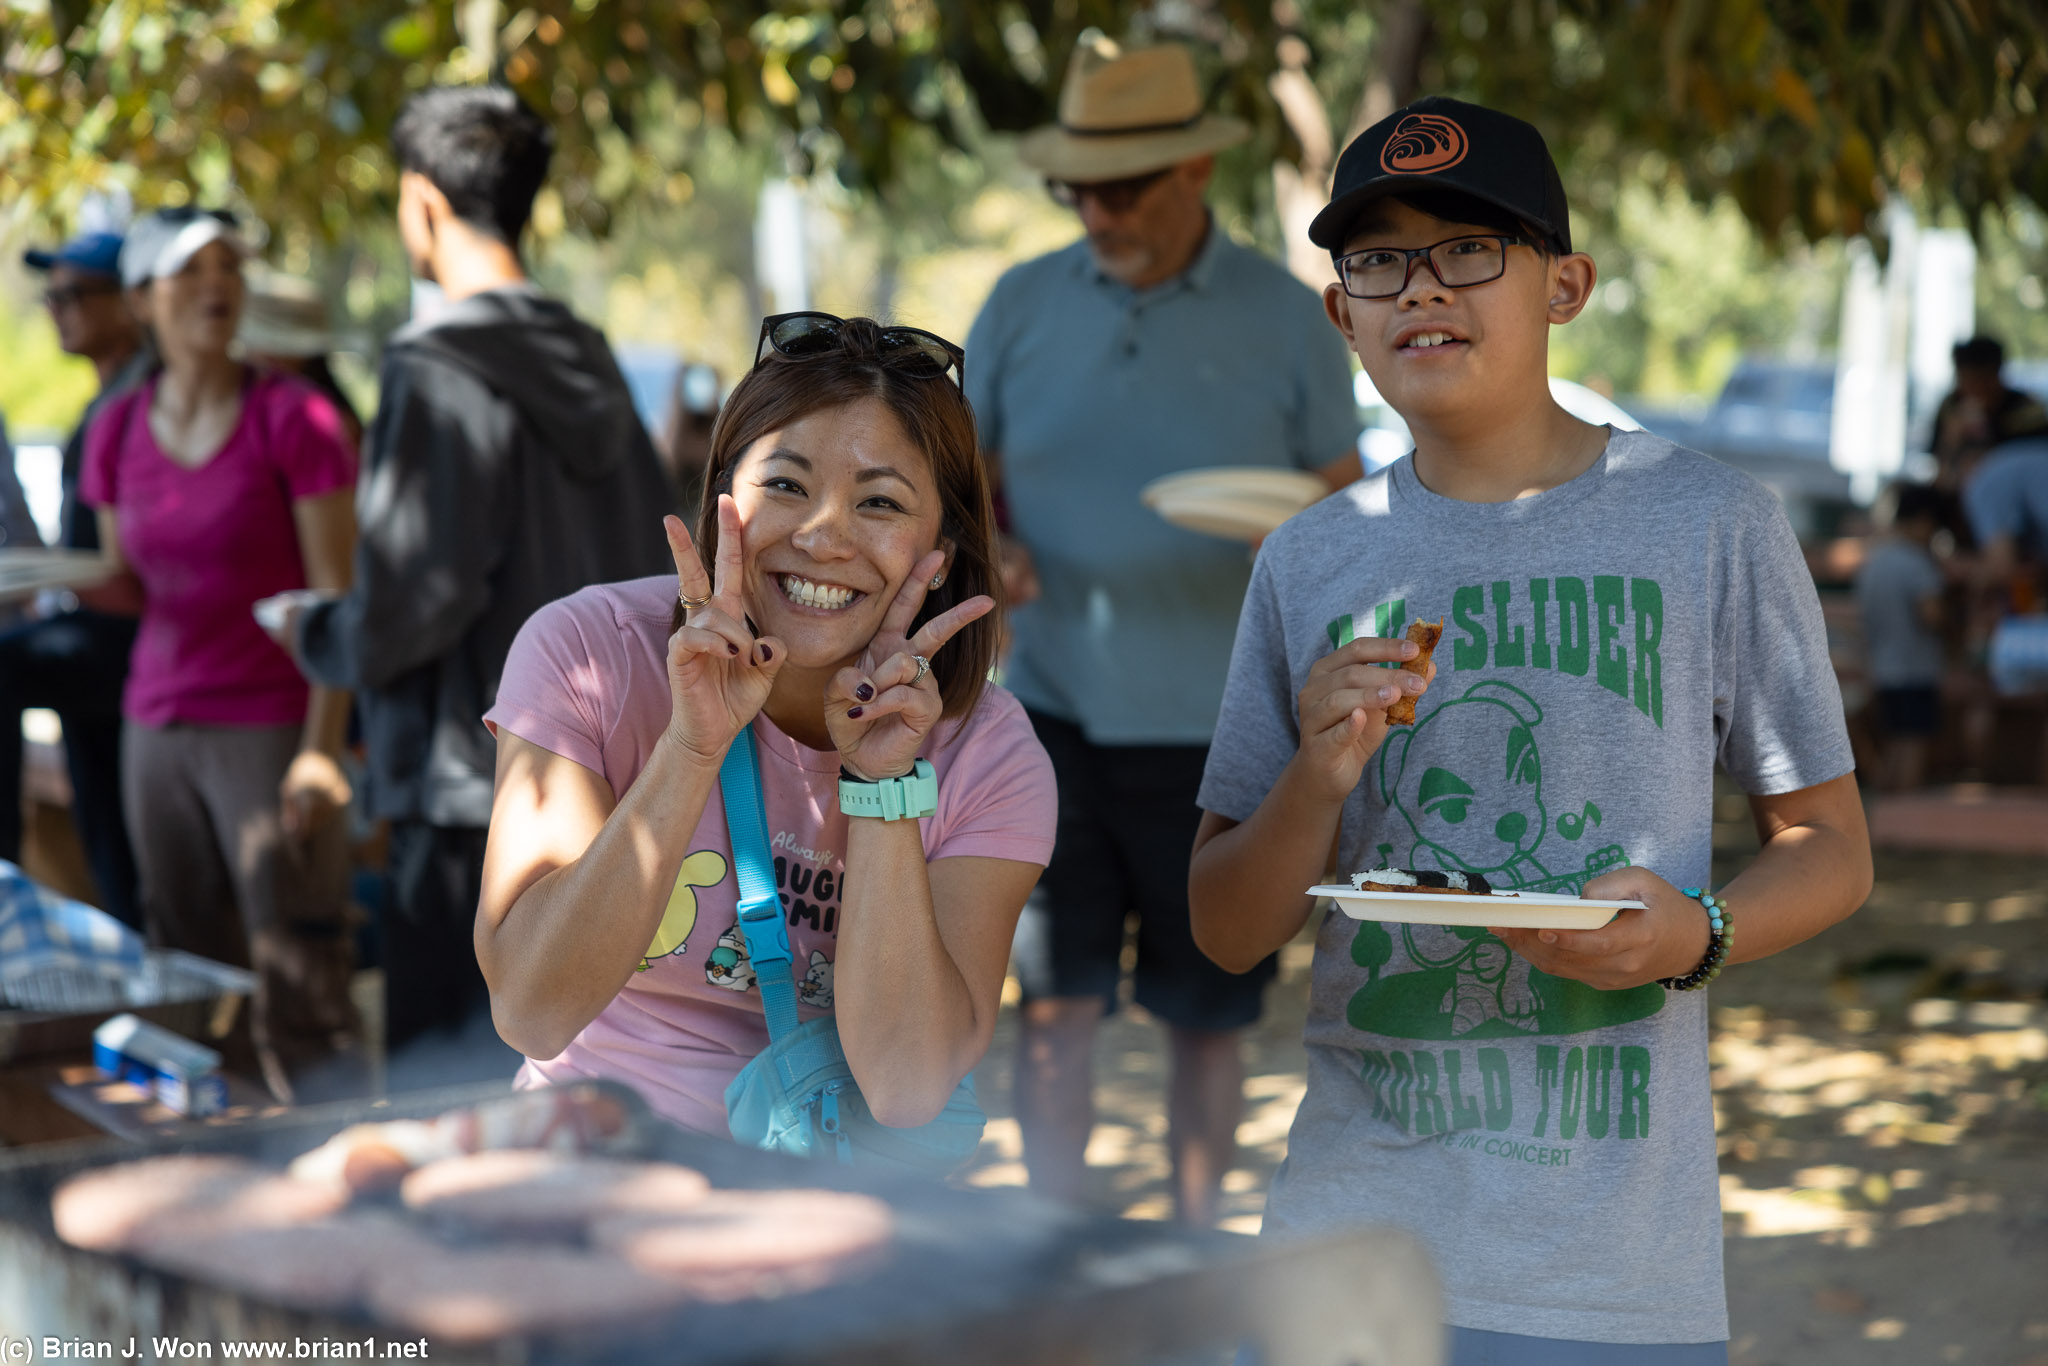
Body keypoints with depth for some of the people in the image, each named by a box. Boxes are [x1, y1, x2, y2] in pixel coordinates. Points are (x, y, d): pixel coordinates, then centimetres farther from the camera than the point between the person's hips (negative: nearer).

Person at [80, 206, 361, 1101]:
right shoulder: (117, 432, 8)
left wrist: (322, 747, -14)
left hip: (270, 726, -5)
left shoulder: (293, 417, -6)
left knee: (298, 994, -9)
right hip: (158, 722, 5)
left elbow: (336, 597, -8)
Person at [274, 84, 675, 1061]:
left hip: (475, 789, -8)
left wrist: (316, 639, -1)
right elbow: (656, 569, 15)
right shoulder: (588, 363, 10)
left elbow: (416, 595, -19)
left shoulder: (439, 371, -14)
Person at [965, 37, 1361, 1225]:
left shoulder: (1285, 320, 0)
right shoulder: (1023, 306, 5)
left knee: (1206, 1015, 8)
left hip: (1220, 728, -1)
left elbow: (1344, 507, 4)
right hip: (1057, 714, 1)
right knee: (1056, 1003, 0)